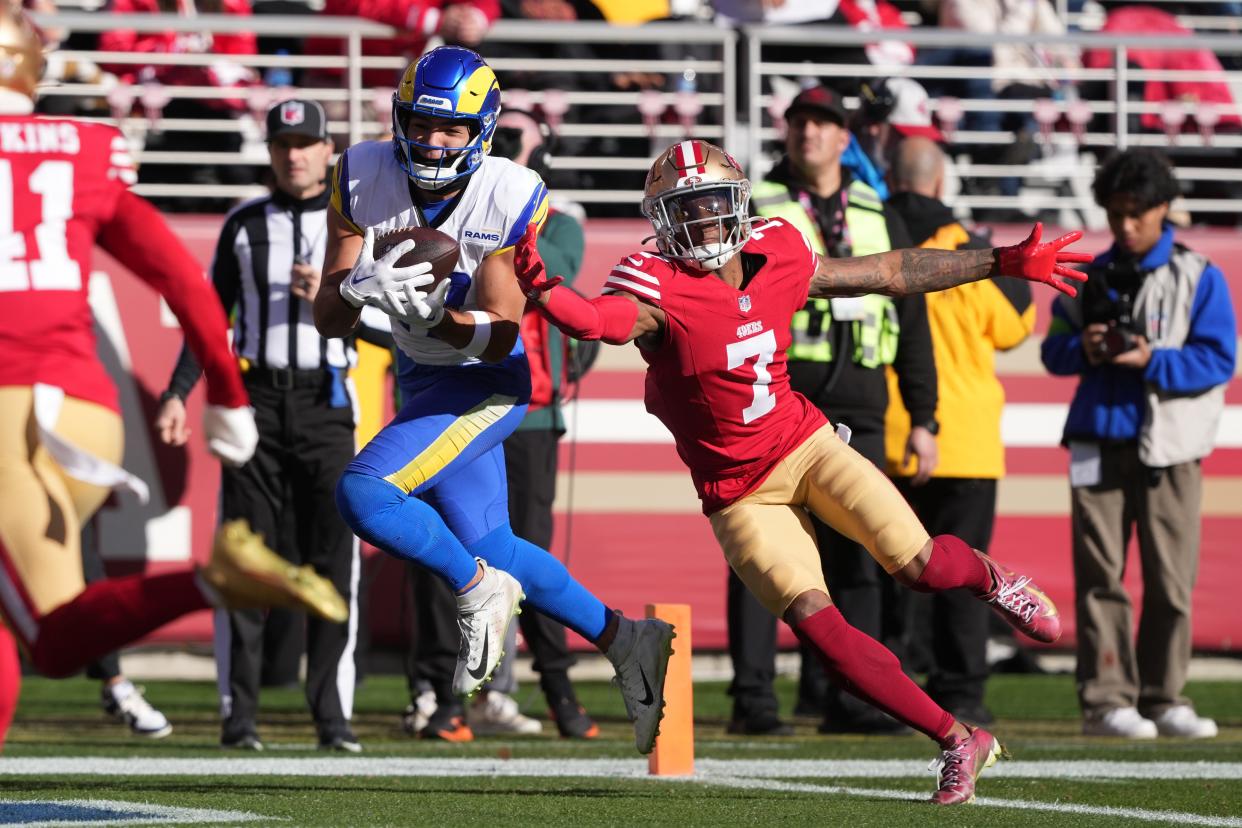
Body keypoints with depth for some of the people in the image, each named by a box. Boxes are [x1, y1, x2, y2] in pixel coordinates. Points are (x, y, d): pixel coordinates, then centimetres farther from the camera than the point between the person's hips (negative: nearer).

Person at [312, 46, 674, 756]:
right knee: (486, 546, 12)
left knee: (364, 492, -23)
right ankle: (625, 641, 27)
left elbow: (498, 337, -22)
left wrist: (427, 309, -39)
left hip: (489, 380, -6)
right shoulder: (364, 179, -12)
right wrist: (361, 287, -34)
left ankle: (478, 590, 0)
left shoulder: (512, 199, -22)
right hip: (424, 378, 6)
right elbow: (330, 320, -12)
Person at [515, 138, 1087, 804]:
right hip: (741, 492, -3)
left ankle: (987, 578, 27)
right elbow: (598, 321, -40)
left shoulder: (776, 256, -3)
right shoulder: (656, 287, -17)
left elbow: (889, 273, 9)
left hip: (804, 443, 3)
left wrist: (1005, 264, 14)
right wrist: (542, 290, -63)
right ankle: (956, 741, -3)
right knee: (818, 625, -16)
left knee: (918, 565, -12)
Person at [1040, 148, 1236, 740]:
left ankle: (1163, 697, 7)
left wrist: (1151, 361, -17)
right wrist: (1083, 350, -9)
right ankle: (1106, 698, -2)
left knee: (1171, 579, -2)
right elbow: (1054, 350, 13)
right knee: (1100, 575, -3)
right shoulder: (1091, 277, 12)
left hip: (1169, 449, -2)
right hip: (1100, 443, 2)